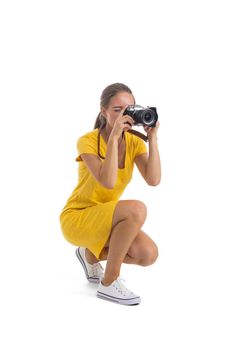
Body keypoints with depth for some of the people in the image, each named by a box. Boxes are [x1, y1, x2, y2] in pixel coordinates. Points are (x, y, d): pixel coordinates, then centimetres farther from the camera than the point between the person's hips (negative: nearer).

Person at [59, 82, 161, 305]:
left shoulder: (134, 142, -3)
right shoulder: (88, 141, -18)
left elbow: (153, 180, -19)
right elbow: (108, 182, -34)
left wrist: (152, 138, -21)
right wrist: (114, 136, -32)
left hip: (105, 219, 6)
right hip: (76, 218, -6)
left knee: (149, 254, -18)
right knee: (137, 209, -32)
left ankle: (91, 253, 12)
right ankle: (109, 284, -16)